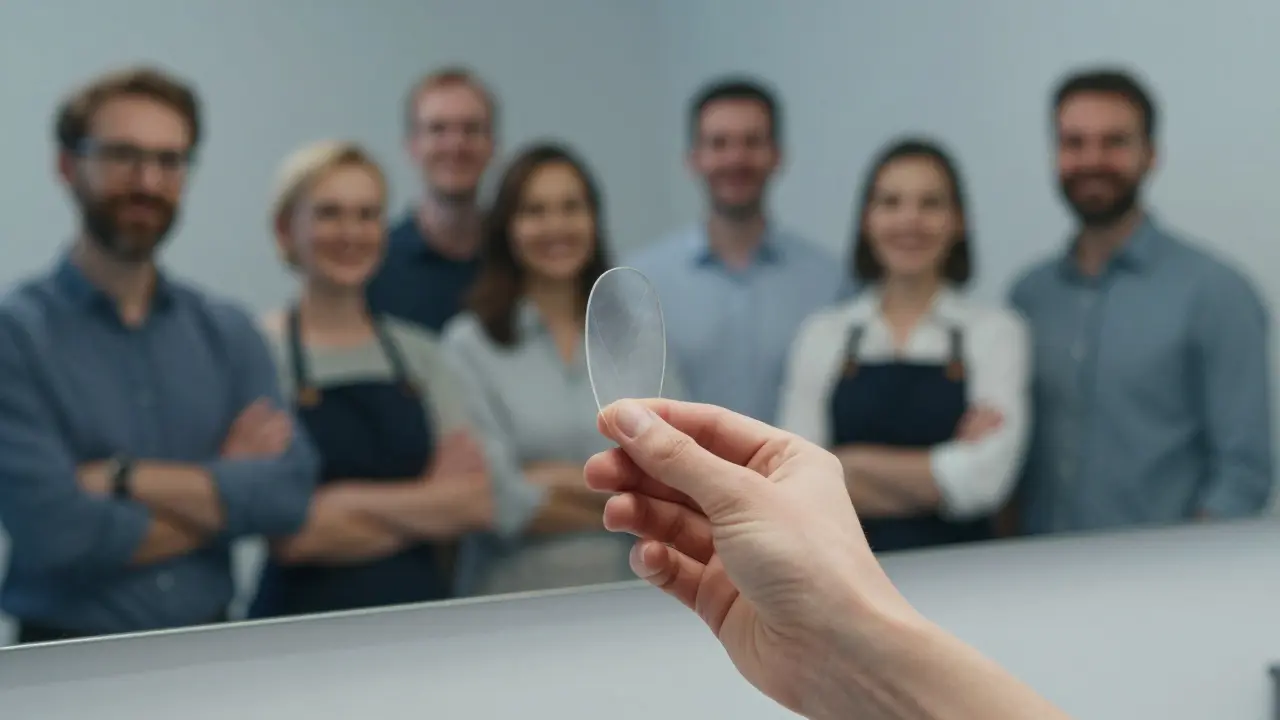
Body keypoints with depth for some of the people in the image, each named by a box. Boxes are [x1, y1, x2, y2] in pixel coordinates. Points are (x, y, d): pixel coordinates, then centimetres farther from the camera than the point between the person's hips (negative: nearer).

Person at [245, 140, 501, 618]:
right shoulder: (260, 351, -8)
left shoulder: (420, 352, 8)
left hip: (424, 611, 4)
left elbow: (478, 501, 0)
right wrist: (429, 509, -6)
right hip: (304, 612, -4)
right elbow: (291, 533, -14)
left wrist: (352, 500, -11)